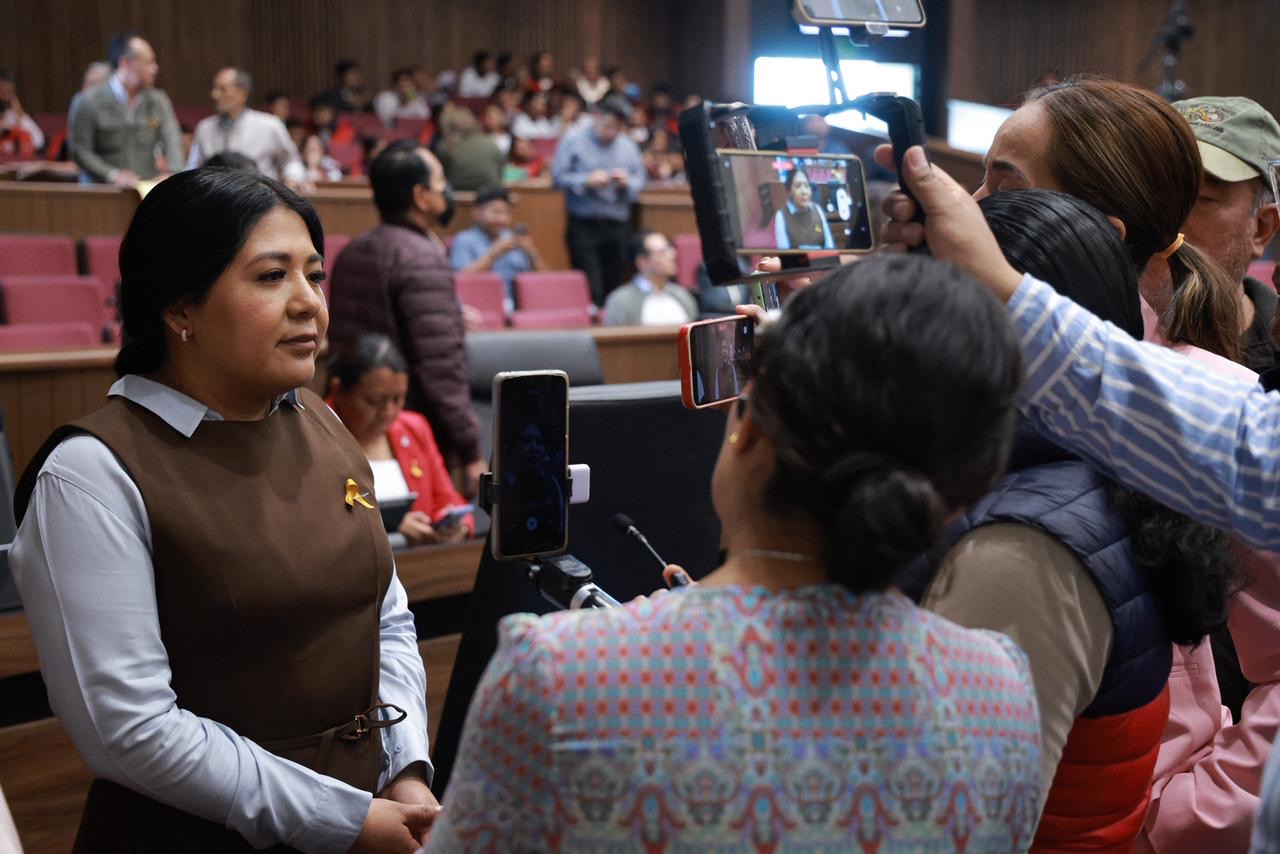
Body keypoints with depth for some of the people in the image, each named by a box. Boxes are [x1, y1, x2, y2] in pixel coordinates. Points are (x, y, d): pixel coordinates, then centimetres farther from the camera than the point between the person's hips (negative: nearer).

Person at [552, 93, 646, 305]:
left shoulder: (628, 147, 12)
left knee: (613, 287, 5)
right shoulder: (574, 141, 1)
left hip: (618, 226, 4)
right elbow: (558, 177, -4)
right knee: (590, 289, -10)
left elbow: (640, 182, 13)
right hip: (584, 225, -4)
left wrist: (627, 183, -8)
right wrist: (587, 181, -16)